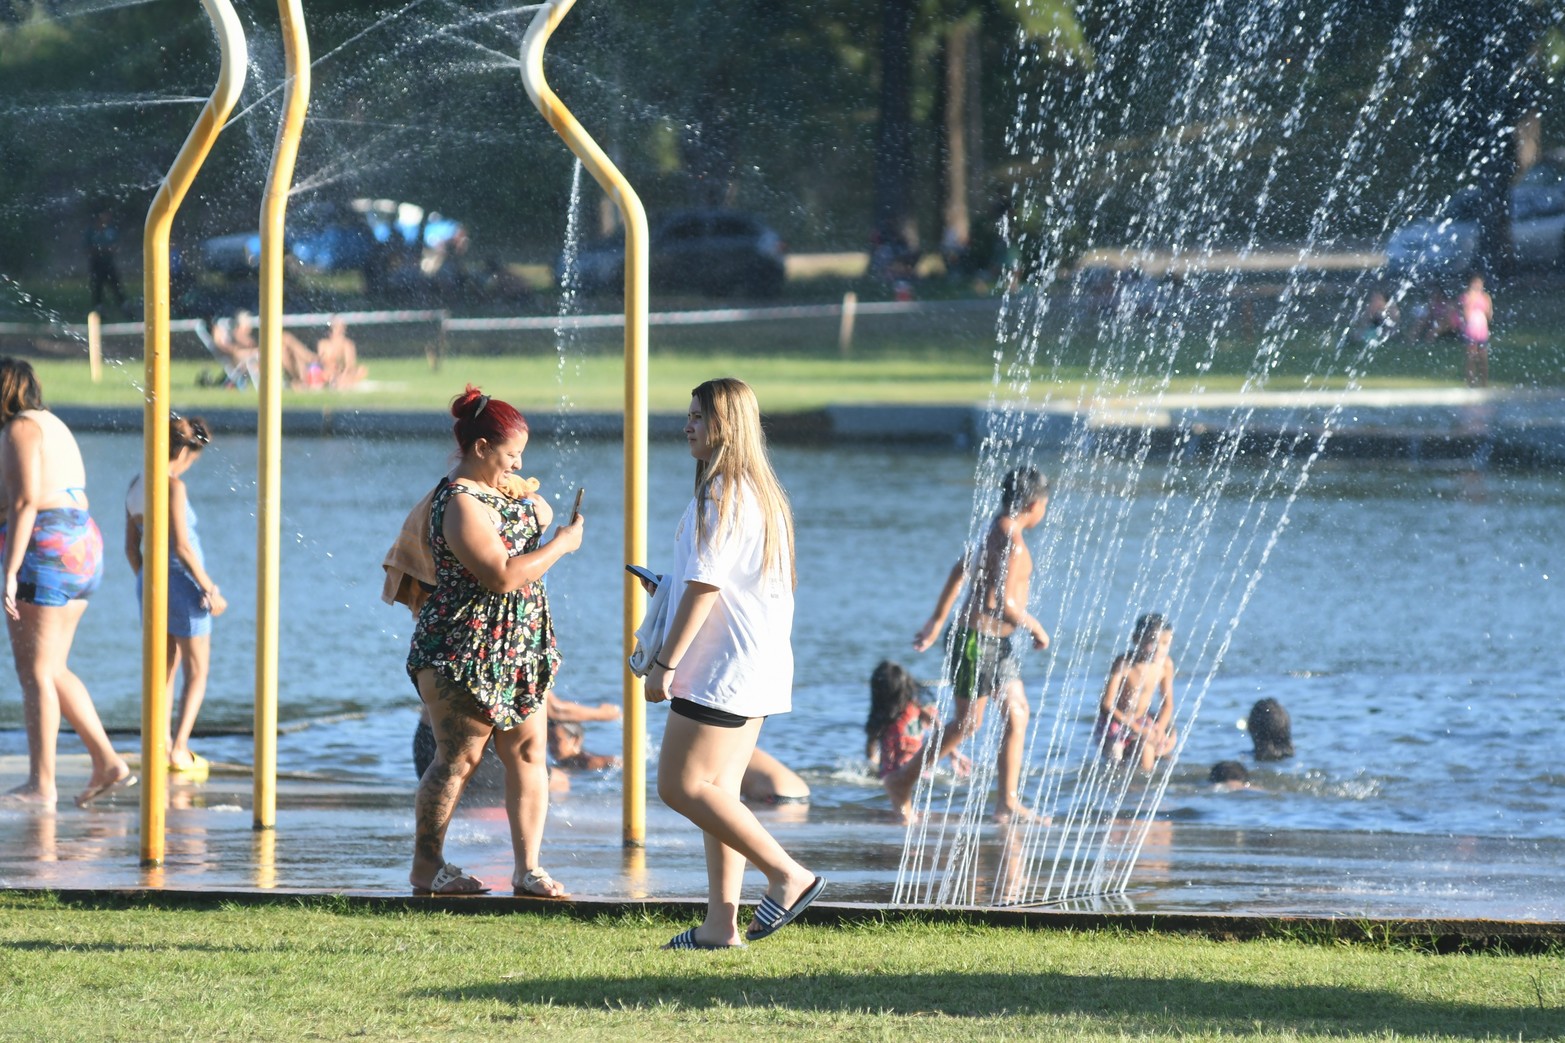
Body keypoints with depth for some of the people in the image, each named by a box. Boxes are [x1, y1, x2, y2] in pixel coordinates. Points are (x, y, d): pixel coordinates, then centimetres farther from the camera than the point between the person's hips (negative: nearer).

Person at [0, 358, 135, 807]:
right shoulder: (53, 428, 20)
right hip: (80, 550, 10)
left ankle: (41, 783, -6)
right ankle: (108, 763, 7)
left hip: (42, 552, -10)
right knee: (52, 670, 14)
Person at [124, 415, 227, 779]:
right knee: (197, 672, 3)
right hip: (181, 581, -7)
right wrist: (210, 589, -13)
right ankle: (179, 750, -6)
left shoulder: (137, 486, 6)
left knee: (165, 670, 17)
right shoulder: (173, 486, -17)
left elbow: (130, 548, 12)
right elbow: (181, 547, -20)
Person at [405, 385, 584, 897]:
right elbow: (501, 576, -25)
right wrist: (559, 546, -14)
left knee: (528, 751, 4)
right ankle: (426, 867, 7)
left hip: (514, 653, 9)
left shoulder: (492, 492, 13)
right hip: (464, 651, -9)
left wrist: (538, 514, 12)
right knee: (458, 758, -3)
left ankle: (528, 867, 6)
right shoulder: (461, 504, -18)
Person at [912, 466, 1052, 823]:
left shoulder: (995, 532, 11)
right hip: (978, 638, -10)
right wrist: (1036, 628, -11)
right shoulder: (1011, 543, -21)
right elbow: (1005, 603, -27)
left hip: (997, 642, 10)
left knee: (1018, 714, 8)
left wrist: (937, 620, 29)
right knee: (967, 722, -1)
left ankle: (1008, 802, 9)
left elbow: (959, 570, 21)